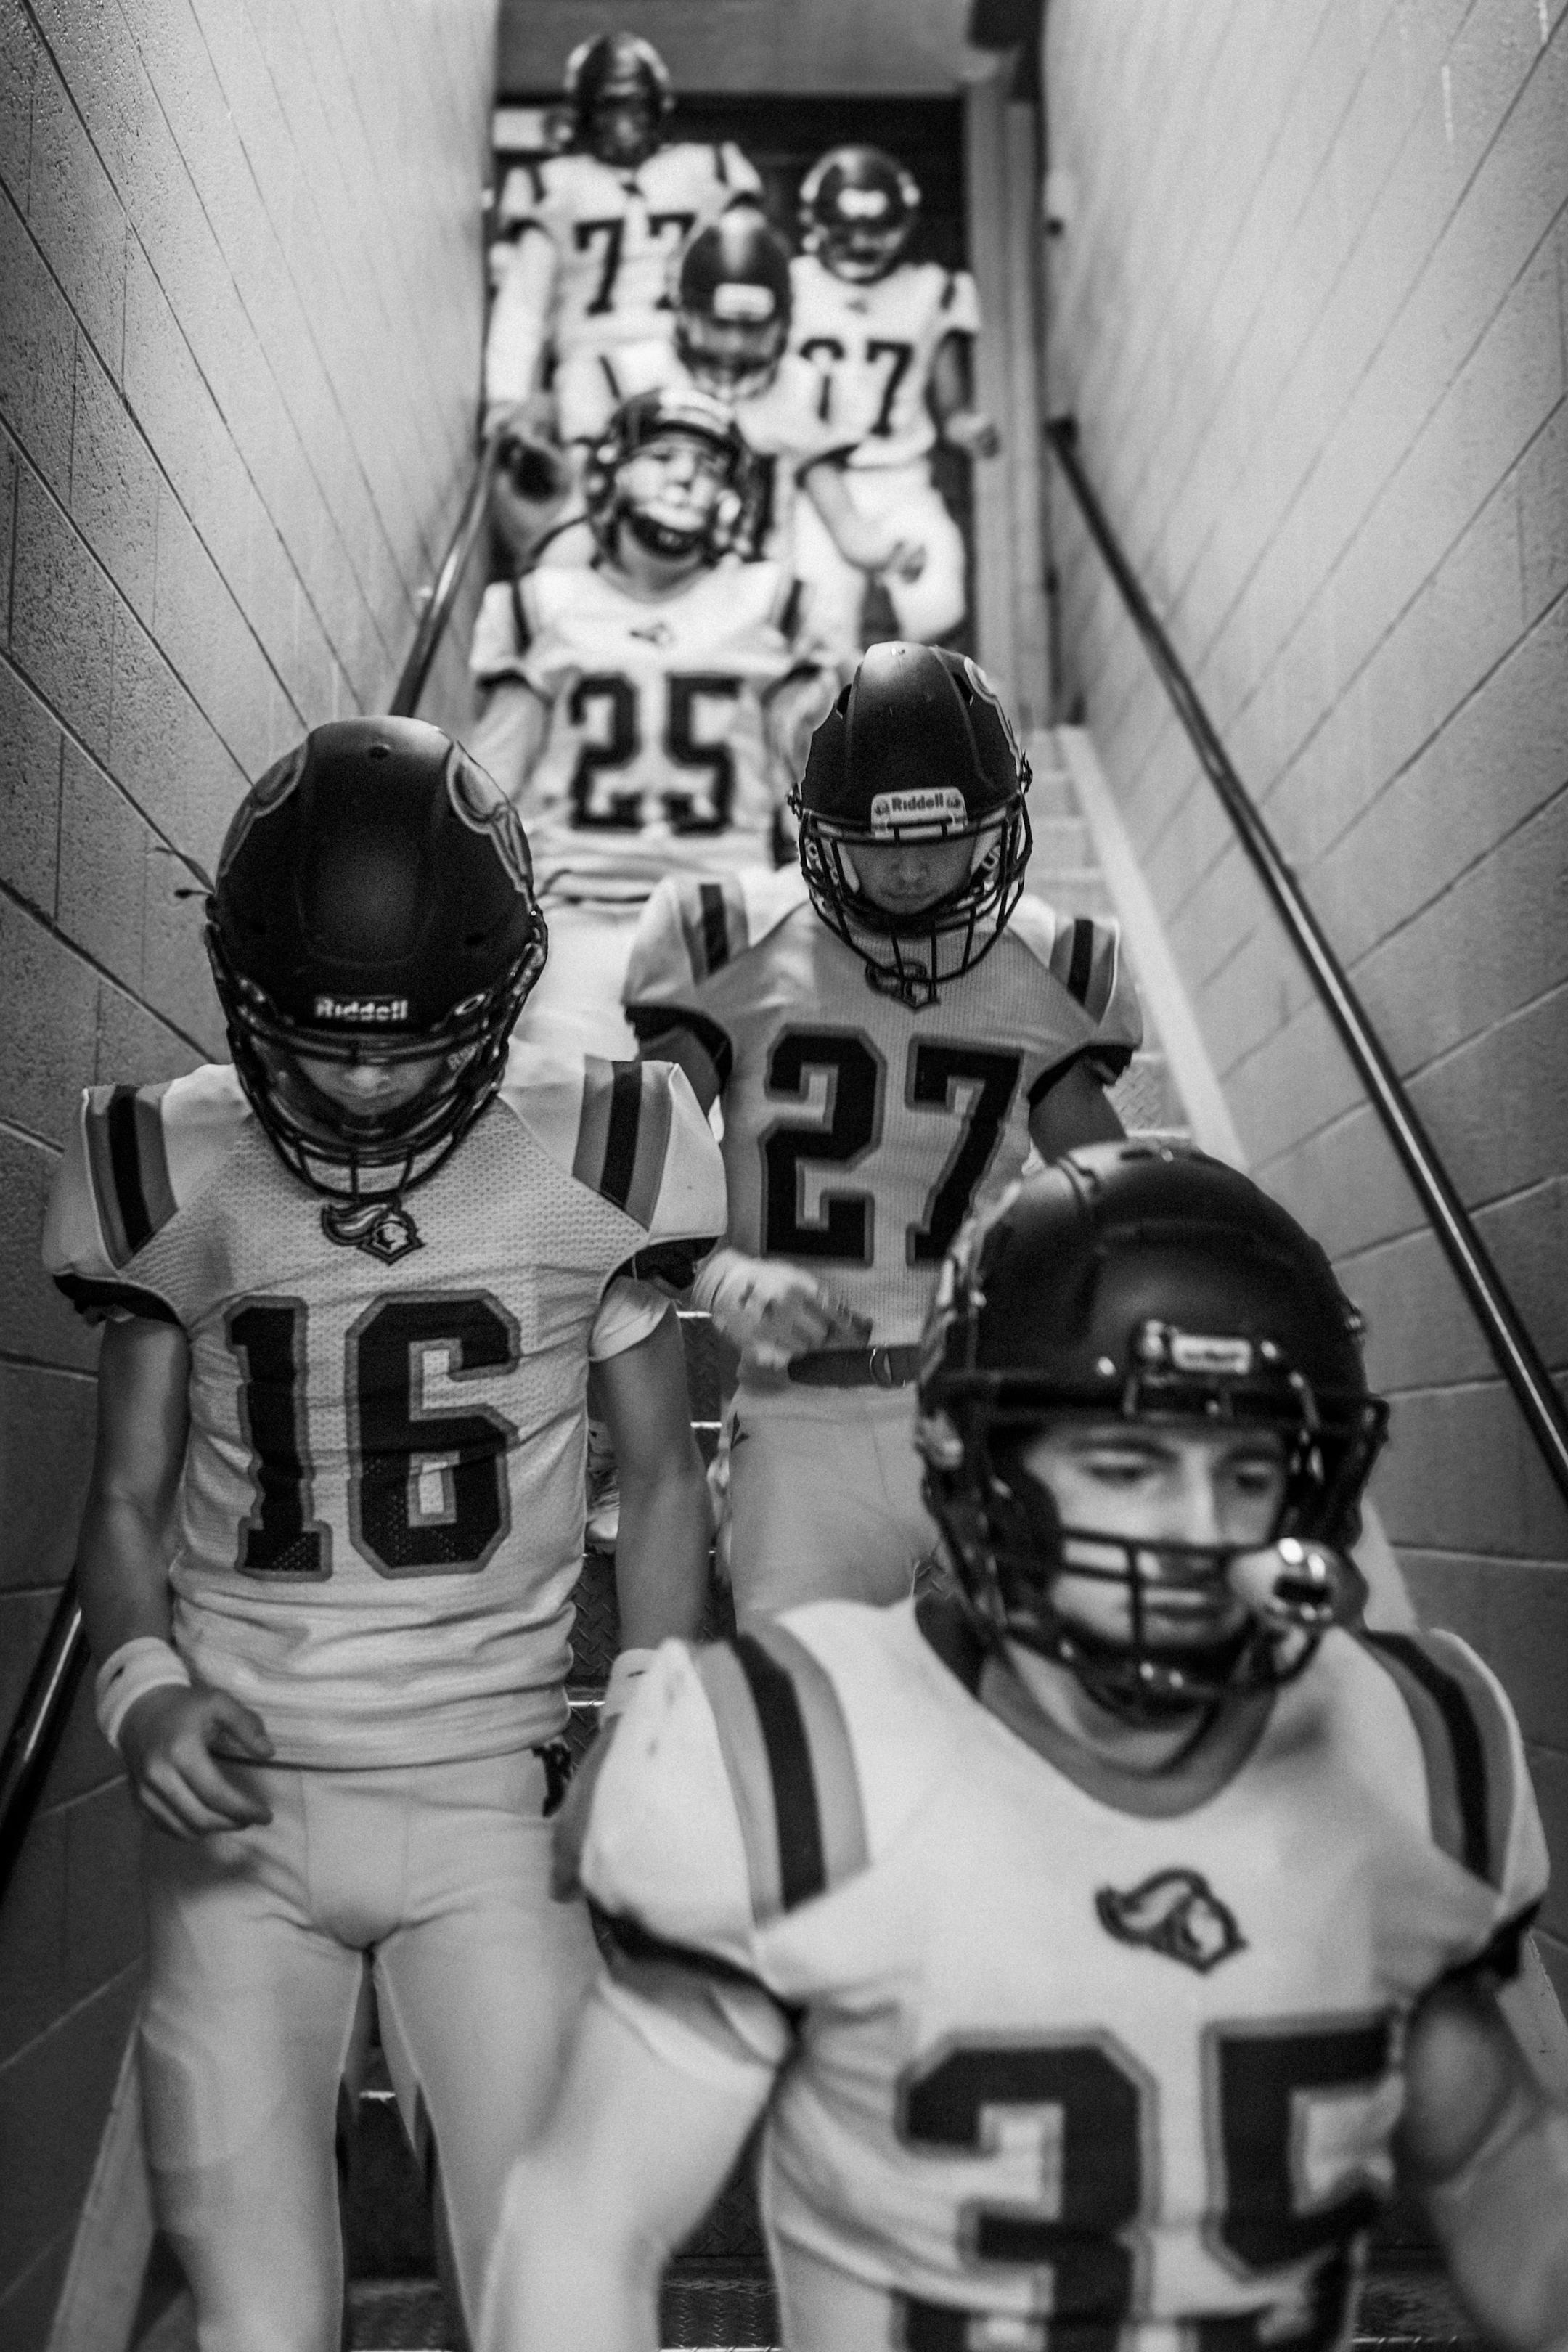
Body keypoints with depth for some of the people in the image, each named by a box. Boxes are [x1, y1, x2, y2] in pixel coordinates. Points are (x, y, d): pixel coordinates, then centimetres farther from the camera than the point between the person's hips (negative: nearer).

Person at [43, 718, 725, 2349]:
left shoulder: (589, 1158, -5)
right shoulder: (174, 1174, -2)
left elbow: (659, 1477, 6)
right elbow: (128, 1500, 7)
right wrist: (144, 1690, -12)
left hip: (493, 1802, -1)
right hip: (239, 1805, 1)